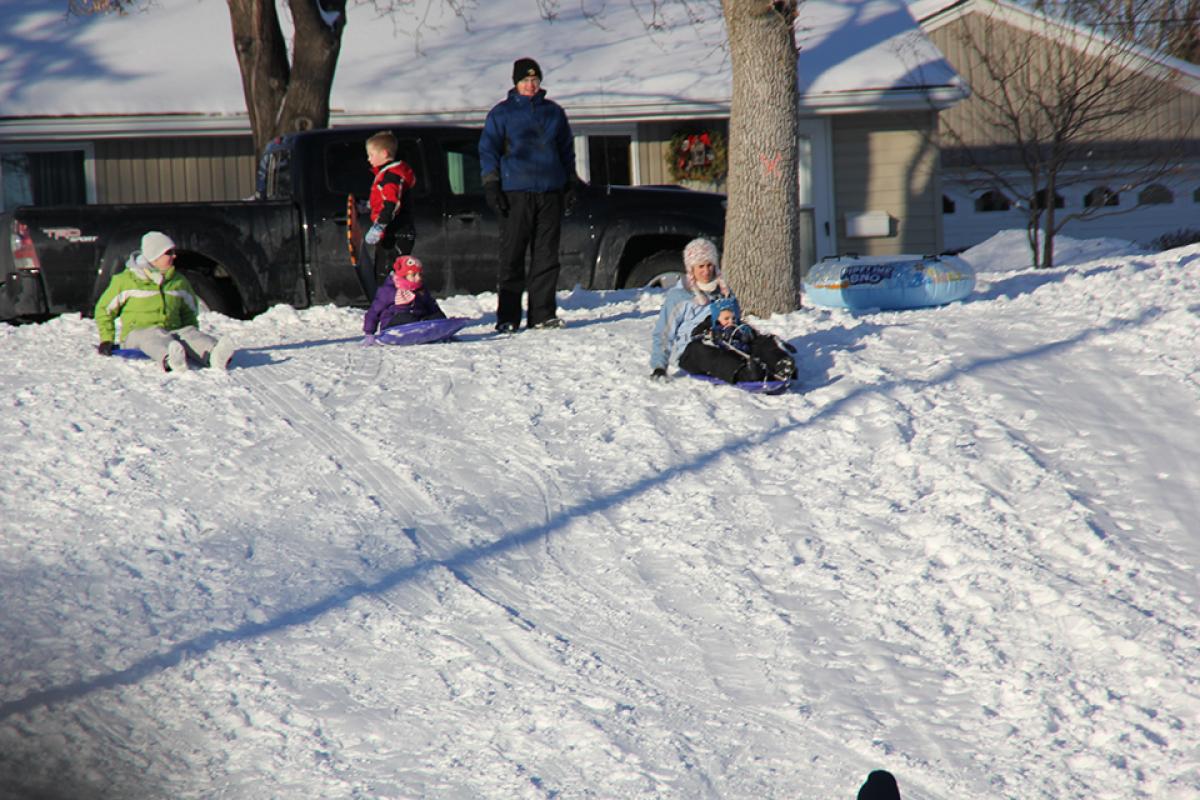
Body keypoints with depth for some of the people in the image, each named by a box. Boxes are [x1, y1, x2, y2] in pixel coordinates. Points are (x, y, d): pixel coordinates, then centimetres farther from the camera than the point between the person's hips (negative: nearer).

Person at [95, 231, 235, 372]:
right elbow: (105, 310, 10)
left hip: (172, 332, 4)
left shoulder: (179, 282, 18)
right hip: (137, 333, -4)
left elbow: (189, 311, 29)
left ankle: (216, 356, -63)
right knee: (156, 335, -38)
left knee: (189, 333, -30)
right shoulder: (126, 280, 4)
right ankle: (170, 359, -75)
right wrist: (106, 340, 1)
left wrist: (193, 337, 13)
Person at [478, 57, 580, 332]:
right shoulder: (502, 113, 5)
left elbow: (567, 150, 22)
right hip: (515, 193, -3)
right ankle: (507, 317, -5)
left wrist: (571, 185, 15)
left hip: (551, 193, 3)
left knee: (546, 256, 3)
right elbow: (487, 150, 5)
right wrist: (491, 187, -5)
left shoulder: (554, 112, 15)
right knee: (512, 256, -6)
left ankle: (542, 313, 7)